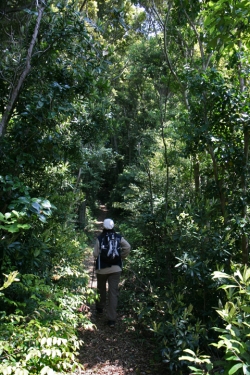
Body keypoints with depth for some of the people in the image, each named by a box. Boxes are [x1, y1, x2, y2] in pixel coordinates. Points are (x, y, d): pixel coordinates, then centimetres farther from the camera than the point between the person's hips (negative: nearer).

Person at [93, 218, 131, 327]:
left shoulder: (100, 238, -7)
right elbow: (128, 247, -9)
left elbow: (95, 254, -8)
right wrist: (122, 257, 4)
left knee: (101, 289, 23)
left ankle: (100, 307, 44)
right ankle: (112, 319, -1)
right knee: (113, 292, 1)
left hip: (102, 268, -1)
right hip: (115, 268, 1)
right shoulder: (118, 237, 0)